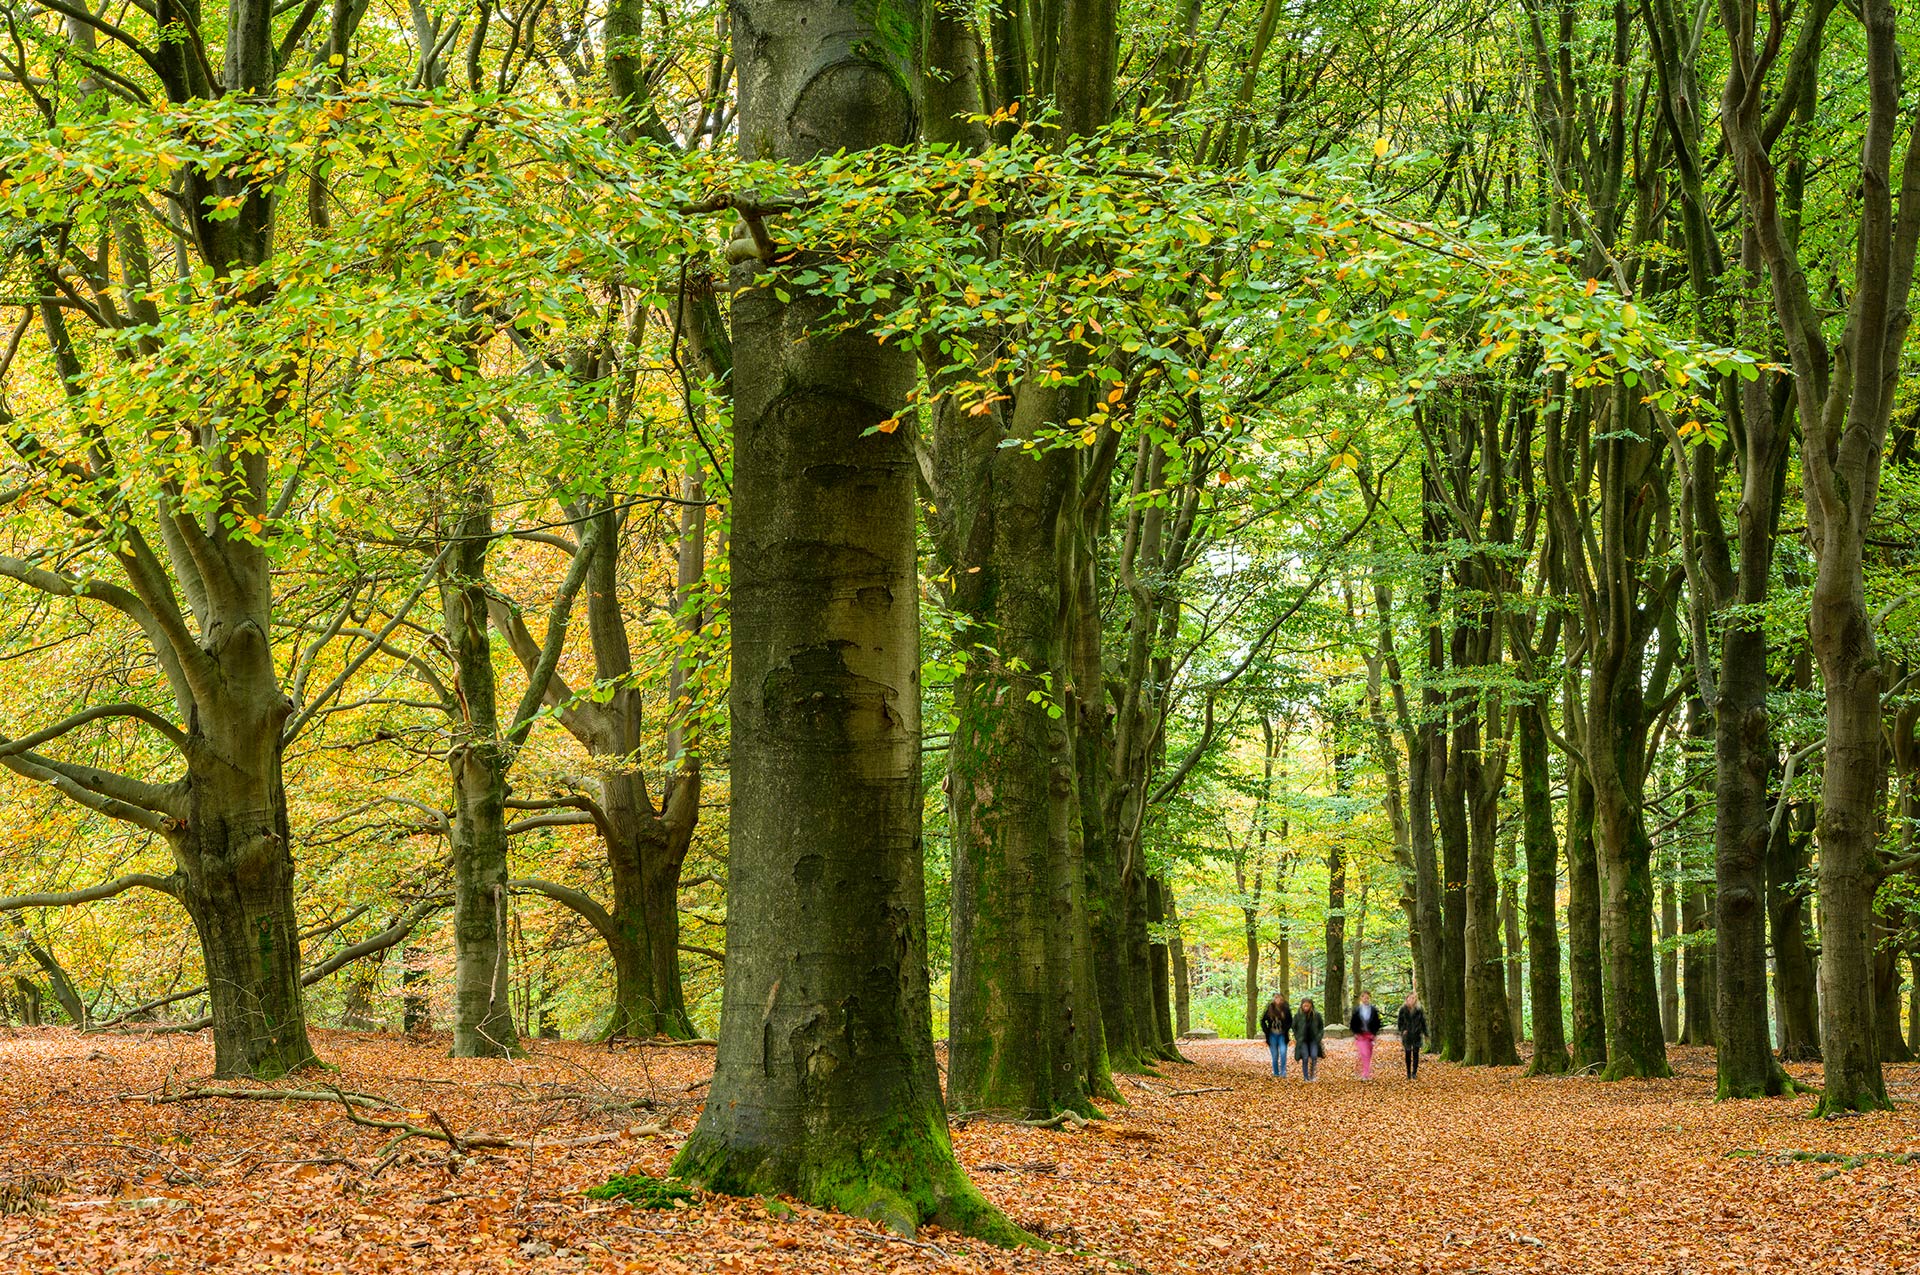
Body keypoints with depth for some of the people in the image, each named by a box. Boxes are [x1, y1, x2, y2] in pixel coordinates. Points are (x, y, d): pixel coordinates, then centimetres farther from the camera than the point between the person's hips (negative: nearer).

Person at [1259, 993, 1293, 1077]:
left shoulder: (1286, 1009, -3)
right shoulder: (1269, 1009, -2)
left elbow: (1290, 1022, 7)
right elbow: (1263, 1021, 8)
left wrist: (1286, 1029, -7)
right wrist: (1266, 1030, -1)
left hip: (1282, 1035, -1)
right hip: (1272, 1035, 1)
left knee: (1283, 1052, -18)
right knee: (1275, 1055, 4)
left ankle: (1283, 1072, -10)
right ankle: (1276, 1073, 14)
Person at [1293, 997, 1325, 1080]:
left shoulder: (1316, 1015, -4)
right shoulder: (1298, 1016, -5)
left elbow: (1321, 1027, 9)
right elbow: (1294, 1028, 8)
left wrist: (1319, 1037, -1)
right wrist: (1298, 1038, 1)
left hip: (1314, 1040, 1)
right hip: (1303, 1040, -1)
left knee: (1314, 1056, -14)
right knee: (1305, 1058, -8)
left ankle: (1312, 1075, 2)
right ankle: (1306, 1077, 3)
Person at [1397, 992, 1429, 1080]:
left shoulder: (1419, 1010, 3)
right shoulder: (1403, 1009, 2)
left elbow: (1423, 1022, 7)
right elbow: (1400, 1022, 6)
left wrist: (1425, 1034, 6)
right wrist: (1402, 1030, -10)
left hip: (1417, 1035, 0)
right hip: (1407, 1035, 0)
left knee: (1416, 1053, -4)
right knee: (1408, 1054, 6)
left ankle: (1414, 1073, 1)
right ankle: (1408, 1073, 15)